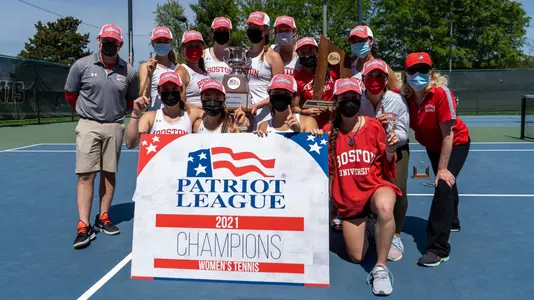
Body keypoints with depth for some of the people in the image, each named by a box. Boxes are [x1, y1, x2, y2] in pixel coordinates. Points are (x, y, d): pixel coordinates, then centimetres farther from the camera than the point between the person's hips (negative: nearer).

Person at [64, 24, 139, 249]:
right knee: (86, 174, -6)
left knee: (109, 173, 8)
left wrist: (116, 111, 11)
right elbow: (70, 94, 8)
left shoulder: (128, 71, 0)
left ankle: (103, 218, 21)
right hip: (88, 126, -2)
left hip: (115, 127, 2)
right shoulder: (82, 65, -4)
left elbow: (132, 99, 15)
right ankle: (84, 226, -4)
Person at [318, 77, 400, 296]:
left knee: (384, 207, -41)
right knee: (356, 257, 6)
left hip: (375, 186, -2)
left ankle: (381, 268, -23)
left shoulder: (374, 126, -7)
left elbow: (386, 169, 0)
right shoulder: (329, 131, -5)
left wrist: (389, 152, -20)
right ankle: (363, 228, 42)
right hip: (348, 197, 2)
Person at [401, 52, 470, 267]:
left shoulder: (442, 93, -32)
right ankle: (452, 222, 54)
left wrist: (442, 169, -28)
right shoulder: (406, 96, -19)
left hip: (456, 143, -5)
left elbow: (448, 135, -30)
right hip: (432, 146, 5)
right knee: (444, 184, 24)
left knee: (444, 185, -22)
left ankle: (439, 249, -17)